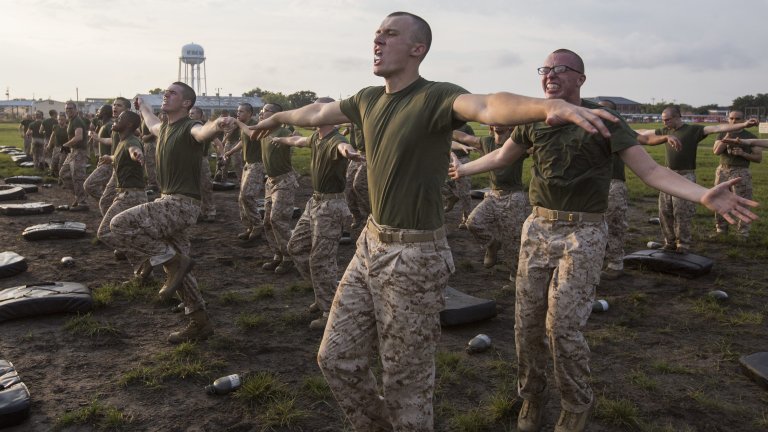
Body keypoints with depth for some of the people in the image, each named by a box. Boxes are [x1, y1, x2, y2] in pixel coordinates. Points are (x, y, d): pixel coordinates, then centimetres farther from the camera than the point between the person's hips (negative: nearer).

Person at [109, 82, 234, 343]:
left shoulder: (189, 128, -12)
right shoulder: (165, 128, 14)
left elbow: (202, 131, -39)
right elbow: (152, 124, 41)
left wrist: (217, 125, -61)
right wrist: (142, 106, 60)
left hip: (182, 204, -9)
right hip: (168, 203, 9)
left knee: (120, 224, -19)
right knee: (177, 268, 12)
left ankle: (174, 261, -10)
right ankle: (200, 324, 20)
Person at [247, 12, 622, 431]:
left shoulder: (434, 97, -15)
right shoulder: (368, 99, 8)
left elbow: (488, 106, -36)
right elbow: (318, 112, 26)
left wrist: (550, 106, -56)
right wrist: (276, 117, 44)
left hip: (414, 256, -7)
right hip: (370, 244, 7)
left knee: (405, 381, 7)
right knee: (336, 358, 15)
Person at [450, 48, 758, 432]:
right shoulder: (533, 120, 5)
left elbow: (652, 171, -12)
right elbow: (501, 157, 22)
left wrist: (704, 196, -26)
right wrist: (463, 169, 31)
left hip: (583, 234, -4)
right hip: (537, 229, 4)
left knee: (562, 326, -6)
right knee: (527, 323, 7)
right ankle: (531, 396, 30)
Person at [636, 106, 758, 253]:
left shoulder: (693, 130, -6)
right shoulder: (666, 131, 11)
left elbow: (717, 128, -15)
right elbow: (645, 132, 25)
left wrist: (744, 124, -26)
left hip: (685, 177, -6)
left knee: (682, 213, -4)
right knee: (665, 212, 7)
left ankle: (683, 244, 7)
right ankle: (670, 242, 20)